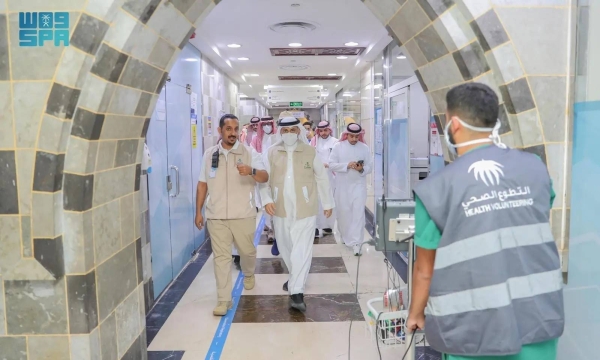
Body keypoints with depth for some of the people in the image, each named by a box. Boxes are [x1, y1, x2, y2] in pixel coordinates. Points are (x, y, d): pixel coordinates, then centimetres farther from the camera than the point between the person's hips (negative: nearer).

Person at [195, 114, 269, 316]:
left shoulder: (249, 153, -4)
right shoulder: (209, 154, 4)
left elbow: (265, 178, -12)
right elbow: (202, 184, 9)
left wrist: (251, 171, -34)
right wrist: (198, 212, 7)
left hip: (243, 215, -1)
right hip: (216, 216, 1)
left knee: (247, 251, 16)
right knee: (221, 257, 3)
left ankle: (248, 274, 48)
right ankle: (223, 299, 11)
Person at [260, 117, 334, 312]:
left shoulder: (310, 152, -1)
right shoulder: (271, 153, 2)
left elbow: (322, 179, 5)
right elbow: (264, 179, 3)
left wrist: (327, 203, 9)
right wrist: (266, 200, -11)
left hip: (305, 210, -3)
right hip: (281, 210, 3)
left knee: (301, 250, -7)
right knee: (285, 248, 16)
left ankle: (296, 292, -3)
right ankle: (296, 277, 40)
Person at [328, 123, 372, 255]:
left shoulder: (365, 148, 2)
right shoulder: (338, 146, -1)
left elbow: (369, 167, 3)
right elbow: (331, 165, -6)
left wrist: (362, 169, -19)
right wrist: (347, 165, -19)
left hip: (358, 185, 0)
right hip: (342, 186, 0)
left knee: (358, 213, -7)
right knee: (344, 212, 11)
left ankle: (356, 242, -5)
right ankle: (345, 236, 34)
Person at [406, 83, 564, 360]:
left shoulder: (435, 188, -13)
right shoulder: (536, 167, 0)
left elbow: (425, 268, -4)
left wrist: (416, 312, 13)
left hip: (474, 329, -3)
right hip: (538, 317, 4)